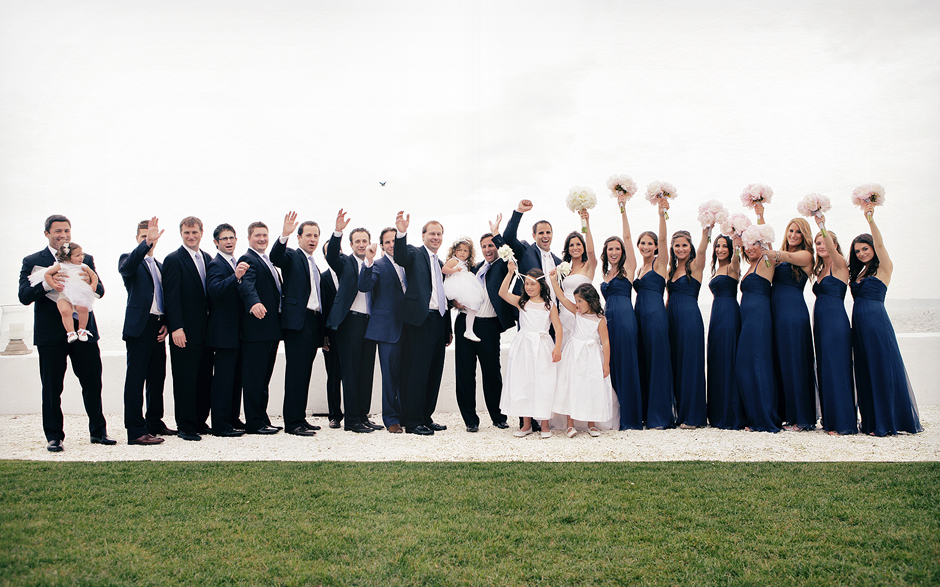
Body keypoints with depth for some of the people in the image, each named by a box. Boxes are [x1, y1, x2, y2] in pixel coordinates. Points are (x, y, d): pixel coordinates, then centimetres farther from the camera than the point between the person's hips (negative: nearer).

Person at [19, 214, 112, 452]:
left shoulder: (85, 259, 11)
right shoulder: (32, 261, 3)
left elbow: (100, 291, 2)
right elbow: (24, 296, -8)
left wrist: (89, 281, -22)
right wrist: (46, 284, -28)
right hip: (51, 334, -2)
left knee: (93, 384, 6)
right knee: (51, 388, 5)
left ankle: (98, 432, 19)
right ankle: (54, 437, 16)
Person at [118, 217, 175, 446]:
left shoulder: (160, 266, 20)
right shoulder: (129, 259, 1)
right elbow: (126, 267, -24)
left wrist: (166, 323, 5)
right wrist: (148, 242, -36)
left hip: (158, 328, 7)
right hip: (139, 326, -7)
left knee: (157, 377, 13)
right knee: (136, 378, -6)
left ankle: (155, 422, 25)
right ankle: (135, 431, -4)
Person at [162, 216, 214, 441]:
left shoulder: (208, 259, 14)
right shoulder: (173, 260, -5)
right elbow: (171, 297, -10)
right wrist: (176, 328, -18)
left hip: (206, 330, 6)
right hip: (185, 331, -6)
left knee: (205, 378, 9)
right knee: (185, 380, -2)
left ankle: (200, 421, 20)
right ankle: (185, 426, 6)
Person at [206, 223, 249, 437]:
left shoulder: (237, 264, 18)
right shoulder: (215, 265, -9)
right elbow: (214, 290, -28)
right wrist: (235, 277, -40)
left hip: (239, 331, 9)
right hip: (224, 332, -9)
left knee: (236, 377, 13)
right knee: (223, 377, -7)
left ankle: (233, 419, 21)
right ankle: (220, 425, -2)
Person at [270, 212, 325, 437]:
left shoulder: (315, 266, 24)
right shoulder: (292, 256, 4)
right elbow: (275, 257, -20)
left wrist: (322, 332, 16)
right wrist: (284, 234, -37)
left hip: (313, 321, 7)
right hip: (297, 321, -7)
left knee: (305, 372, 9)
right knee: (296, 372, -8)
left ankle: (300, 418, 14)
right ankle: (293, 422, -6)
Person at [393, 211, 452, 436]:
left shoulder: (440, 263, 22)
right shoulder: (415, 253, 2)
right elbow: (401, 257, -23)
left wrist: (448, 329, 20)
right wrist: (401, 232, -42)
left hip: (438, 321, 8)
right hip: (420, 320, -7)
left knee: (434, 373, 10)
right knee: (417, 372, -5)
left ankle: (426, 418, 19)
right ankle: (413, 422, 0)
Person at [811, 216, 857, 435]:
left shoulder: (840, 266, -6)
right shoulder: (820, 270, 19)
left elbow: (831, 248, -22)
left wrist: (822, 225, -33)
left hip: (836, 322, -8)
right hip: (820, 323, 8)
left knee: (836, 369, -8)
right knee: (824, 370, 9)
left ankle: (843, 423, -4)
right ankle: (830, 420, 15)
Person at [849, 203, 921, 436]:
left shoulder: (883, 268, -1)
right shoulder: (858, 273, 20)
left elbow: (879, 244, -14)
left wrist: (870, 219, -25)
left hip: (877, 322, -7)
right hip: (859, 324, 7)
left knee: (882, 369, -5)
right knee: (865, 372, 8)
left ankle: (886, 423, 0)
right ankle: (872, 423, 15)